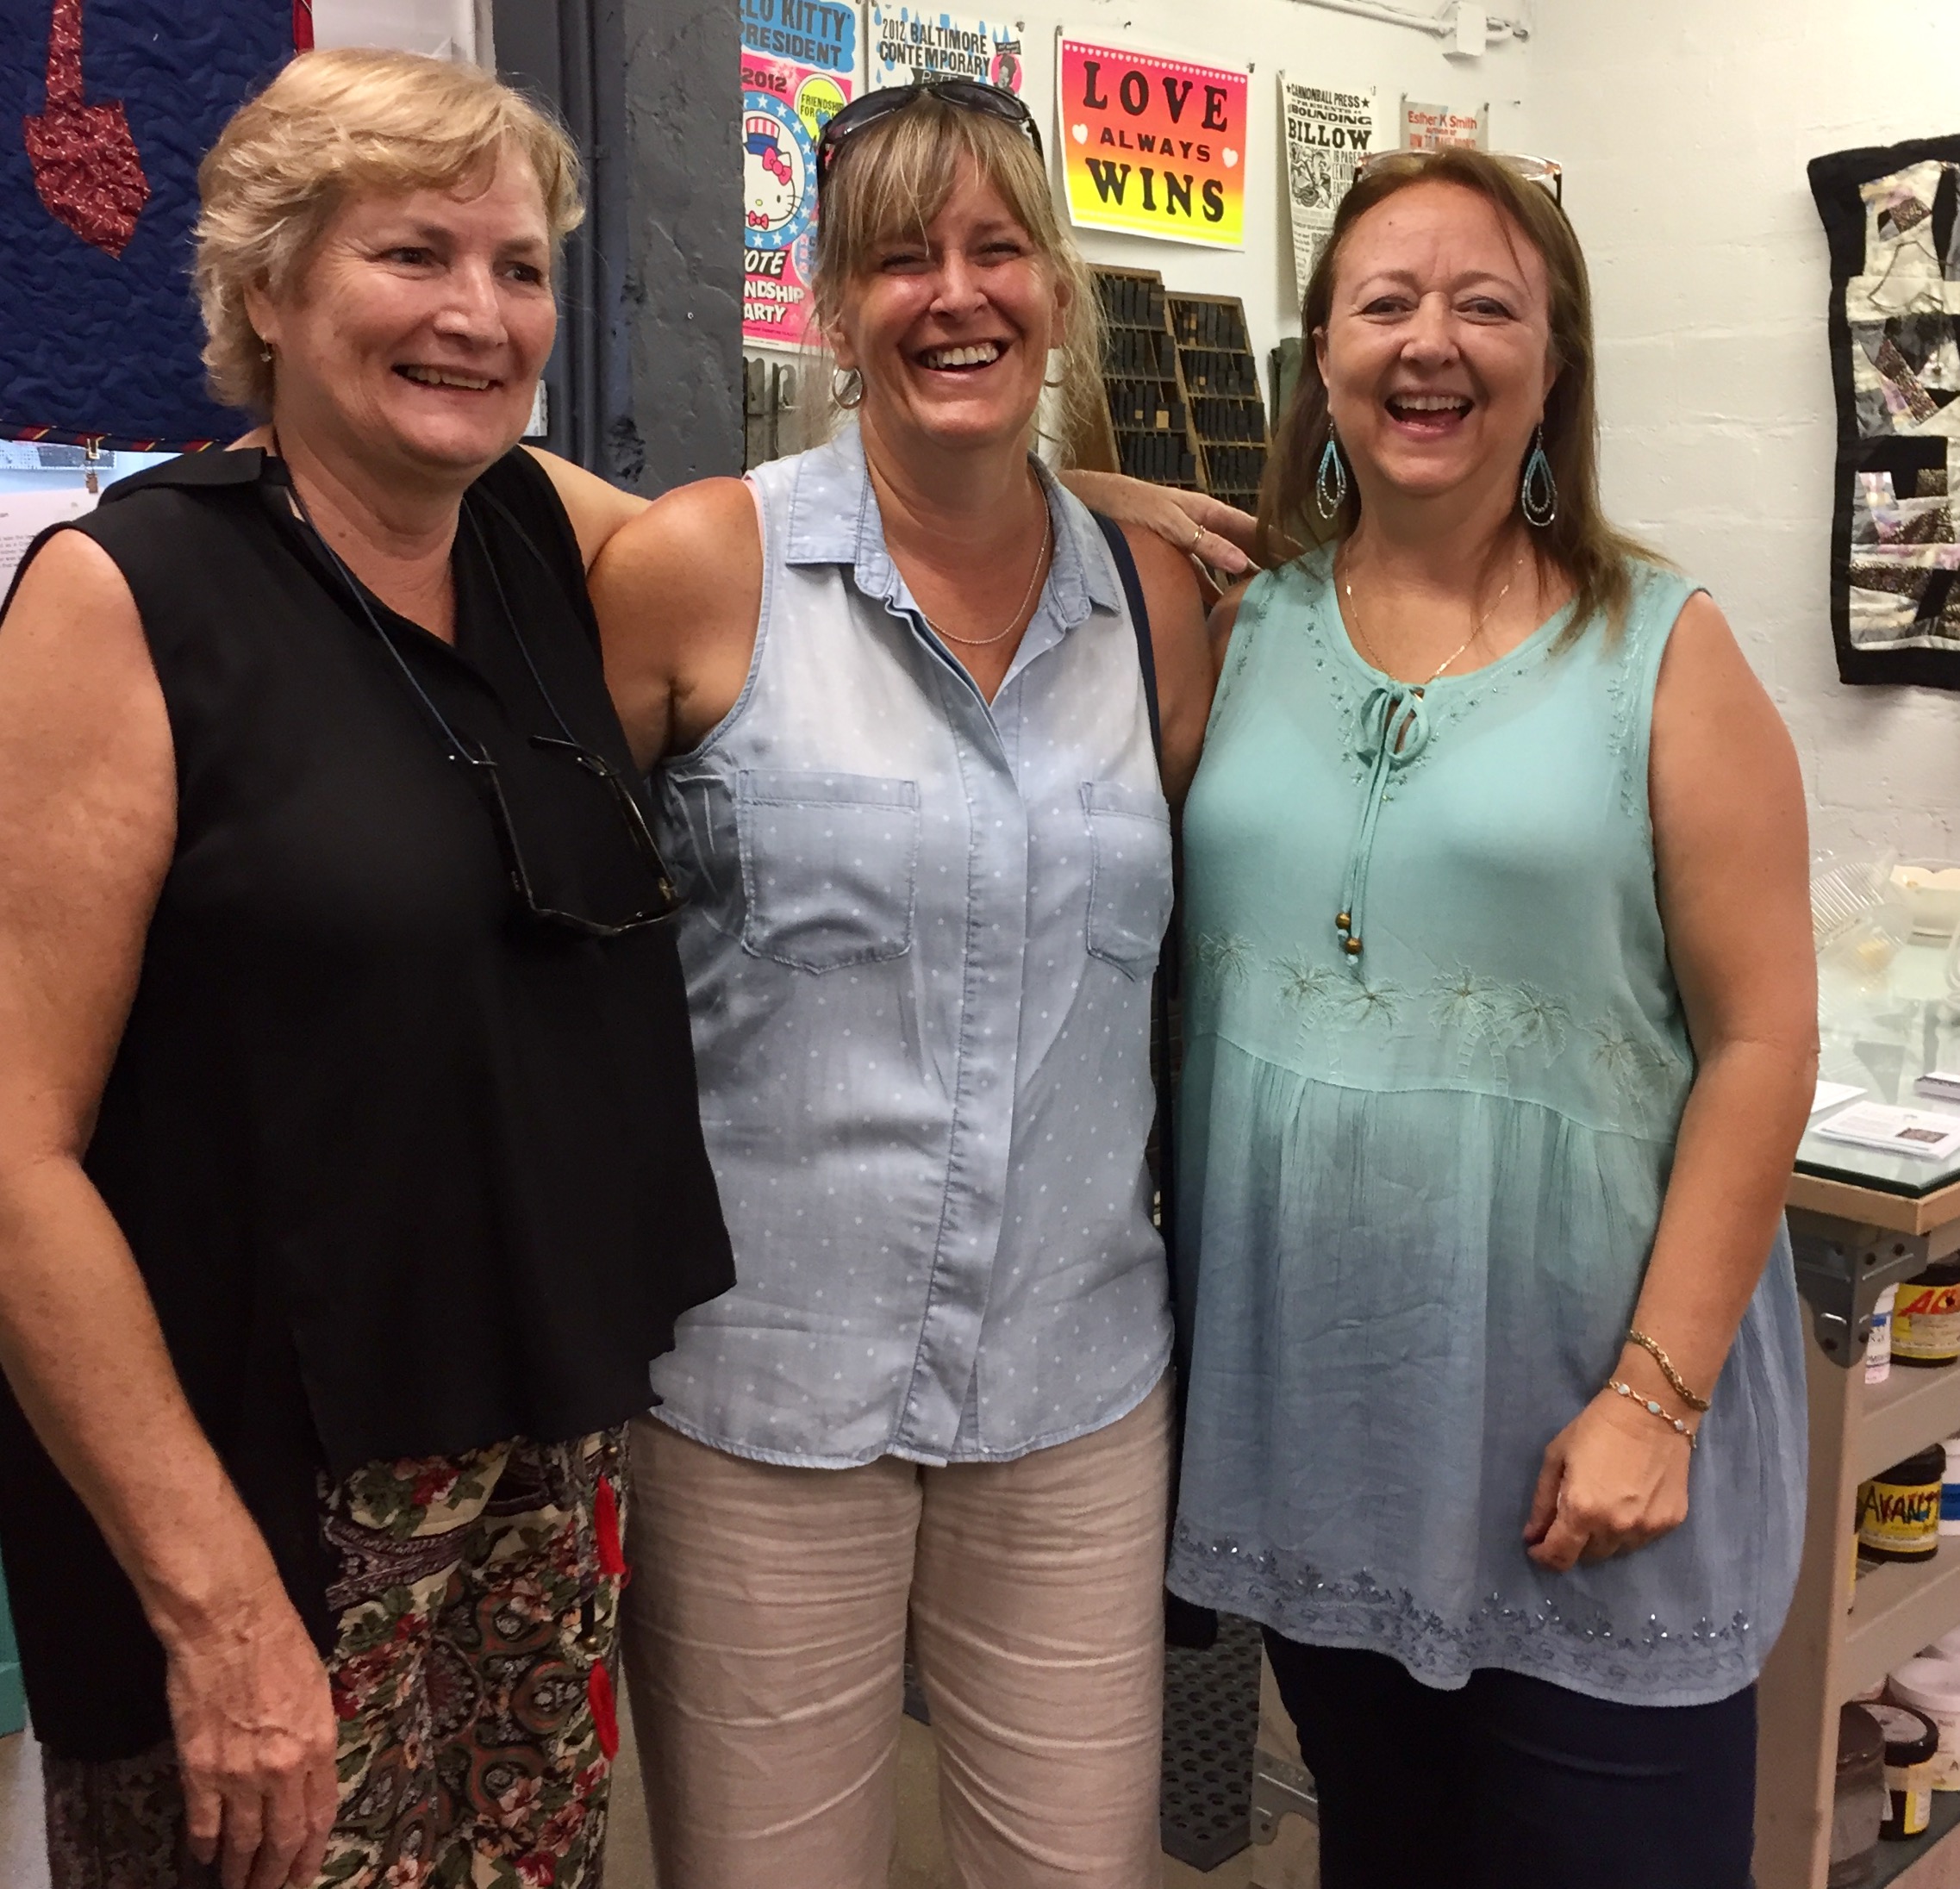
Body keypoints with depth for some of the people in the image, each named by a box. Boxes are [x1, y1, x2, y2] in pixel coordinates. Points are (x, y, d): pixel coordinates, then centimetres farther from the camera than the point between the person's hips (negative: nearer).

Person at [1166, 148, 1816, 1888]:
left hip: (1572, 1404, -3)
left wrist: (1657, 1393, -12)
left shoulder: (1660, 652, -6)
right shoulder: (1240, 633, 3)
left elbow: (1760, 1042, -9)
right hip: (1302, 1392, 3)